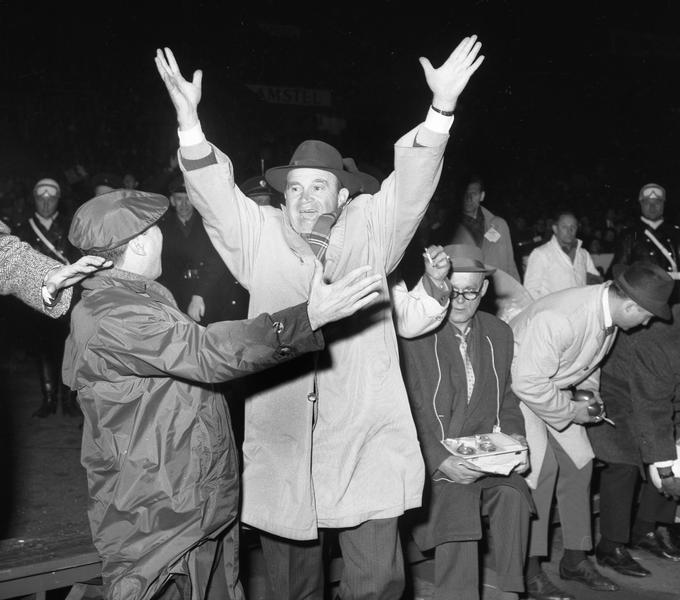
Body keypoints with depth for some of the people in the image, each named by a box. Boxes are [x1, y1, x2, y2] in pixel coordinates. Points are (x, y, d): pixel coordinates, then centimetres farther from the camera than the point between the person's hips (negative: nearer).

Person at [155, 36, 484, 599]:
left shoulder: (369, 229, 6)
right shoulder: (260, 236, 6)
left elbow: (411, 186, -6)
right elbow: (214, 194, -6)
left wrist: (442, 109, -21)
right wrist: (189, 121, -23)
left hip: (364, 439, -1)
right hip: (281, 438, 1)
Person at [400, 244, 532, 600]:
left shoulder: (499, 333, 12)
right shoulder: (414, 334, -5)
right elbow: (409, 409, -8)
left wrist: (514, 438, -1)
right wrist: (441, 461, -19)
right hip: (434, 460, -3)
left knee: (513, 495, -25)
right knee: (456, 501, -30)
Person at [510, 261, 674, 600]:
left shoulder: (608, 308, -8)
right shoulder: (559, 318, -36)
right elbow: (528, 382, -32)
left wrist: (590, 387, 3)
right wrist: (571, 411, -21)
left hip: (554, 388, 9)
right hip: (516, 385, -8)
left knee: (578, 462, 5)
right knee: (539, 467, -18)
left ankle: (575, 559, 17)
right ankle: (530, 569, -6)